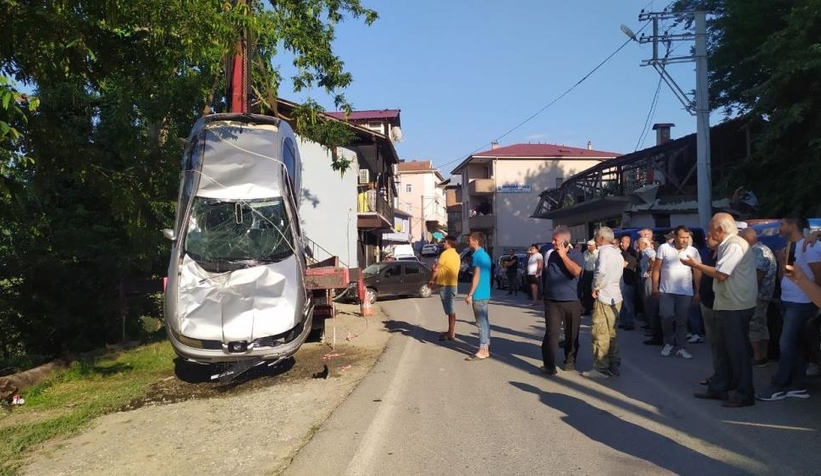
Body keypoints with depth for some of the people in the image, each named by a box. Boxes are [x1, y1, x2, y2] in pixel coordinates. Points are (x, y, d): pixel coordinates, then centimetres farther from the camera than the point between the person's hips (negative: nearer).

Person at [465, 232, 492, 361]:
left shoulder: (477, 255, -15)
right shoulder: (485, 255, 14)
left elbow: (476, 276, -19)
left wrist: (470, 294, -17)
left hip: (479, 294, -9)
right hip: (485, 293, 9)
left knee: (481, 323, -6)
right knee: (484, 321, 12)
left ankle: (482, 351, -3)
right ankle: (486, 348, 17)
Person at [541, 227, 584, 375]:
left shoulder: (575, 254, -4)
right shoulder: (552, 255, 10)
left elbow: (576, 271, -22)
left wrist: (563, 255, -17)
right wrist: (546, 293, 18)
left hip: (571, 301, -3)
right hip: (552, 301, 3)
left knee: (572, 334, 9)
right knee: (551, 333, -5)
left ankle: (570, 361, 26)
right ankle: (549, 365, -2)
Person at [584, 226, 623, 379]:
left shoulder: (604, 251, -12)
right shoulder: (617, 253, 15)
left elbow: (601, 271, -29)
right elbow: (616, 275, 17)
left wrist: (595, 287, -16)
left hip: (604, 298, -9)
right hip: (615, 297, 9)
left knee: (600, 334, -3)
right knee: (611, 333, 13)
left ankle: (601, 369, 1)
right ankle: (614, 366, 18)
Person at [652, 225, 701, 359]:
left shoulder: (693, 251, 1)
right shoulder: (664, 248, -2)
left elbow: (697, 273, 3)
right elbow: (656, 269, 1)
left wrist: (697, 292, -1)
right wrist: (655, 287, -2)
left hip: (686, 292, 1)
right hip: (666, 291, -1)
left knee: (682, 320, 7)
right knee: (666, 318, 2)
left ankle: (680, 347, 16)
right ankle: (668, 343, 21)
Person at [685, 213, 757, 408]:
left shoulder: (734, 245, -18)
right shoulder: (727, 245, 14)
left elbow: (721, 274, -22)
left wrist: (696, 265, -12)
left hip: (736, 306, -10)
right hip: (728, 305, 10)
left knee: (738, 350, -2)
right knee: (723, 348, 15)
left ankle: (744, 394, 8)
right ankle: (718, 387, 25)